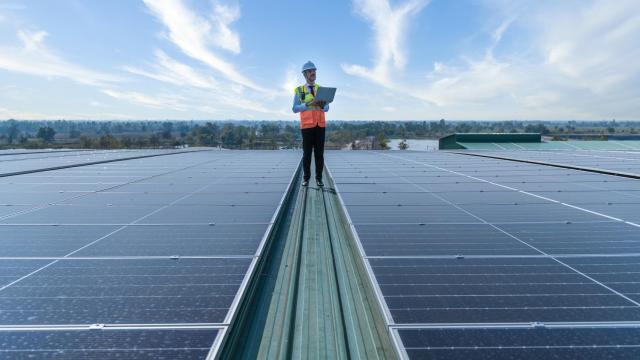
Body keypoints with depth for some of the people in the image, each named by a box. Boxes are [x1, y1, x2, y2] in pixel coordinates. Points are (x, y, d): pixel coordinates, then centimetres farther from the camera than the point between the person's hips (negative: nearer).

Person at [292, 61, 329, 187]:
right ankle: (306, 178, 12)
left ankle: (319, 178, 10)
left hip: (320, 125, 2)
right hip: (307, 125, -2)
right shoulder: (299, 90, 3)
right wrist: (309, 104, -20)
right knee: (307, 153, 0)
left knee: (319, 152, 1)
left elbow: (326, 108, 7)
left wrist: (322, 105, -19)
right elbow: (295, 109, -5)